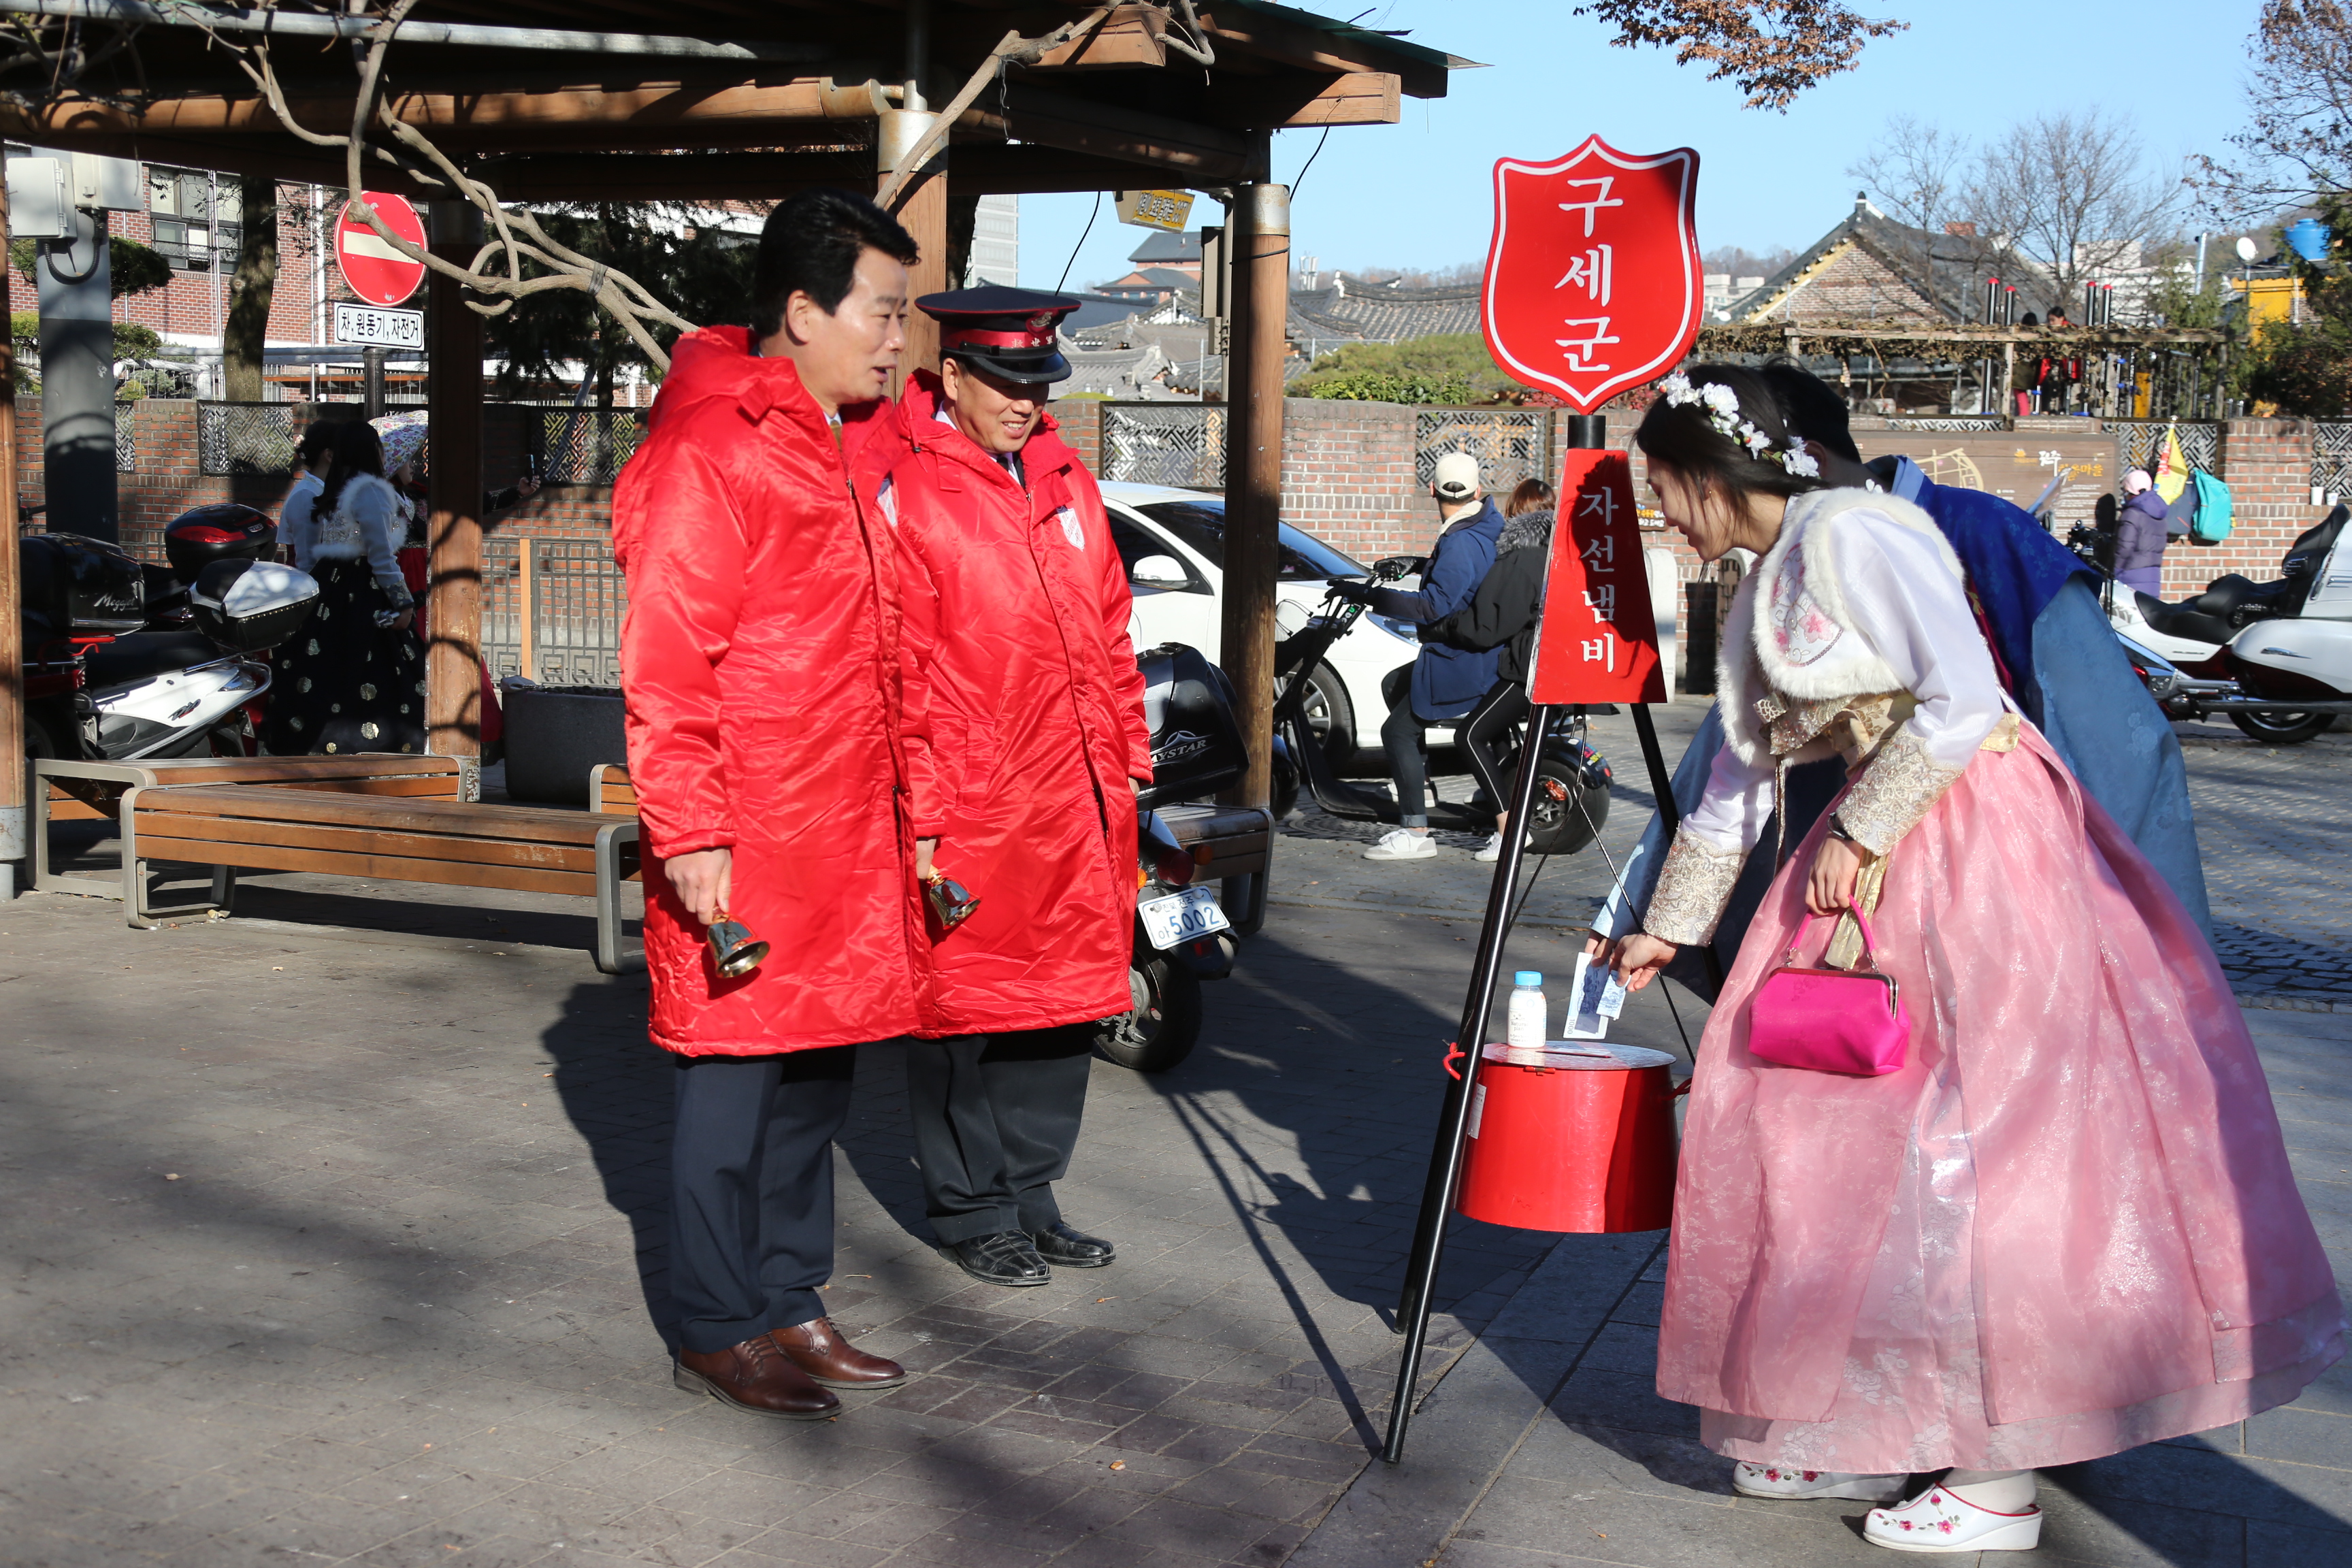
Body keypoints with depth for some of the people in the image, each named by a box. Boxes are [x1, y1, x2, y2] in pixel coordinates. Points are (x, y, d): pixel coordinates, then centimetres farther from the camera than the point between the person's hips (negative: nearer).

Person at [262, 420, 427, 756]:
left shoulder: (326, 495, 16)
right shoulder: (370, 490, -8)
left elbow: (312, 555, 16)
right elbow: (380, 555, -14)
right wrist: (402, 602, -13)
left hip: (325, 589, 8)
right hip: (365, 598, -8)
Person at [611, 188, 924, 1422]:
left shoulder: (852, 444, 16)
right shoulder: (713, 452, -13)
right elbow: (666, 662, -16)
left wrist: (902, 807, 18)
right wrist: (690, 831, -20)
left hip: (843, 830, 9)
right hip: (745, 844, -9)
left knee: (817, 1069, 15)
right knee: (736, 1075, 1)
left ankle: (788, 1305, 27)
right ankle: (718, 1331, 14)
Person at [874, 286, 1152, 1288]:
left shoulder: (1068, 483, 15)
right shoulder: (906, 492, -7)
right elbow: (897, 671, -10)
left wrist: (1128, 755, 15)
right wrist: (917, 813, -13)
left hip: (1077, 805, 7)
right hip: (969, 813, -7)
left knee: (1066, 998, 13)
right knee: (965, 1006, 4)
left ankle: (1030, 1195, 27)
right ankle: (972, 1211, 18)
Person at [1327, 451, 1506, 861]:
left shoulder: (1460, 545, -24)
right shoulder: (1490, 524, 6)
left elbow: (1435, 607, -31)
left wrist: (1368, 595, -30)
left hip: (1460, 663, -10)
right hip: (1475, 652, 10)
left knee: (1399, 731, -8)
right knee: (1394, 686, 27)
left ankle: (1415, 833, -11)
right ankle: (1419, 785, 26)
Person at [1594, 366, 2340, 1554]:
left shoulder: (1849, 534, -12)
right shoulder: (1762, 595, 17)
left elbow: (1961, 700, -21)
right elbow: (1735, 787, 25)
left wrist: (1859, 833, -14)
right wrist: (1664, 931, 31)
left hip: (1981, 845, -9)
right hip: (1884, 856, 9)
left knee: (1962, 1136, -6)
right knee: (1835, 1117, 8)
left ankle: (1999, 1481, 2)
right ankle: (1855, 1433, 18)